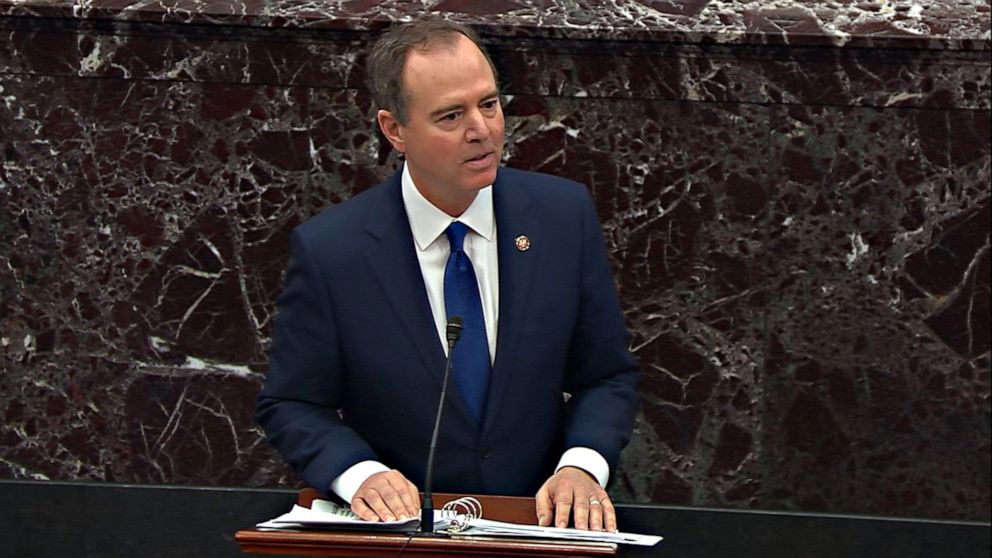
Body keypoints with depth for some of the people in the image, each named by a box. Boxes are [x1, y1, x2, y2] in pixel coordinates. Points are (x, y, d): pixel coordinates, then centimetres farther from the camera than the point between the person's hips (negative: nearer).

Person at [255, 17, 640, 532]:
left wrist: (581, 467, -10)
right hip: (401, 526, -1)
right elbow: (291, 407, 4)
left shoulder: (564, 215, 2)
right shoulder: (328, 250, -5)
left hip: (539, 523, 2)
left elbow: (607, 375, 9)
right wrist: (359, 473, -16)